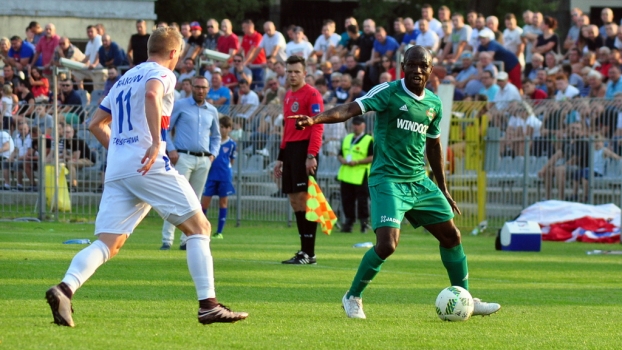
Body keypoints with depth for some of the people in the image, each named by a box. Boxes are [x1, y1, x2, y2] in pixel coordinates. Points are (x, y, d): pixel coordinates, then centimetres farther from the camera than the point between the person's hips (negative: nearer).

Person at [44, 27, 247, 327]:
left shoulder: (124, 79, 26)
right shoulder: (161, 73, 2)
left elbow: (96, 124, 29)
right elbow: (152, 94, -22)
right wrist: (156, 142, -27)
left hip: (116, 170, 7)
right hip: (151, 166, -7)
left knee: (108, 244, -1)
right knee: (199, 227, 2)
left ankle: (65, 288, -27)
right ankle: (208, 305, -5)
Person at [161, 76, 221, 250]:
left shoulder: (212, 111, 15)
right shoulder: (180, 105, 2)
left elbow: (216, 136, 27)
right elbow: (166, 128, 2)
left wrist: (213, 153, 11)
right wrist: (171, 149, -10)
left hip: (204, 160, 5)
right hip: (183, 157, -5)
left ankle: (187, 240, 10)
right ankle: (167, 239, -15)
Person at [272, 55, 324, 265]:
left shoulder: (312, 95, -7)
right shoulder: (288, 96, 19)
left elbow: (317, 126, -15)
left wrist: (311, 155, -22)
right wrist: (281, 158, 24)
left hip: (304, 149, -9)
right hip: (290, 151, 9)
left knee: (303, 199, -11)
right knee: (294, 201, 7)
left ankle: (309, 253, -10)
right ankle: (304, 250, 11)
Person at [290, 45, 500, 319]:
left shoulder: (434, 104, 9)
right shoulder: (388, 92, -10)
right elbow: (352, 109, -23)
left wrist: (443, 191, 25)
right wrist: (315, 119, -41)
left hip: (420, 182, 7)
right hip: (388, 180, -7)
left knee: (451, 236, 10)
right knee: (387, 243, -20)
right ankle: (352, 297, 2)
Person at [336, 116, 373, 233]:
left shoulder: (369, 140, -4)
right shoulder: (347, 138, 17)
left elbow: (372, 157, -12)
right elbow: (340, 154, 21)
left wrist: (357, 162, -19)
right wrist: (342, 160, -3)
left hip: (360, 178, -6)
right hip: (346, 175, 6)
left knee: (362, 201, -5)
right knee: (347, 200, 7)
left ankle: (364, 223, 1)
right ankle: (348, 222, 15)